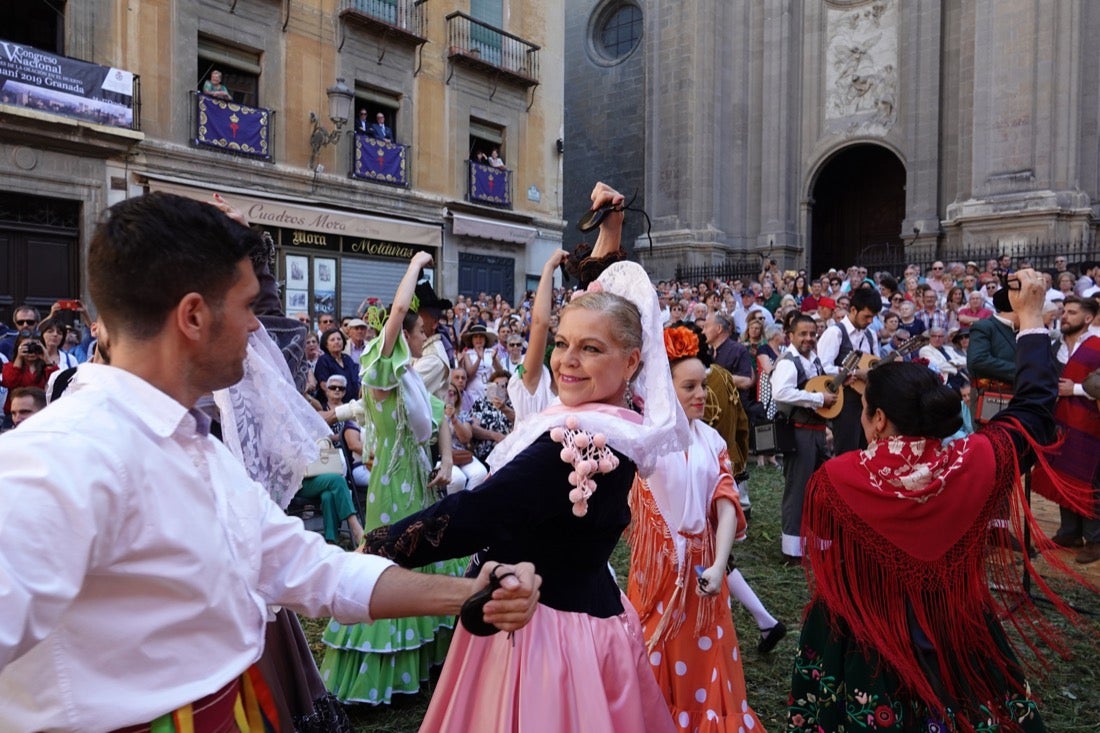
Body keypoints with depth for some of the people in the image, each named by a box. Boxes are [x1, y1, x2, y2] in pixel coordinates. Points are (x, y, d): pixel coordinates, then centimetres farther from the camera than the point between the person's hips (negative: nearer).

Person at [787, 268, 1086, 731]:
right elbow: (1034, 405, -2)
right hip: (957, 638, 2)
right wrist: (1031, 315, 7)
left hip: (866, 644, -1)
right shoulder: (975, 464, -19)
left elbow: (825, 570, -10)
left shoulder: (834, 479, -24)